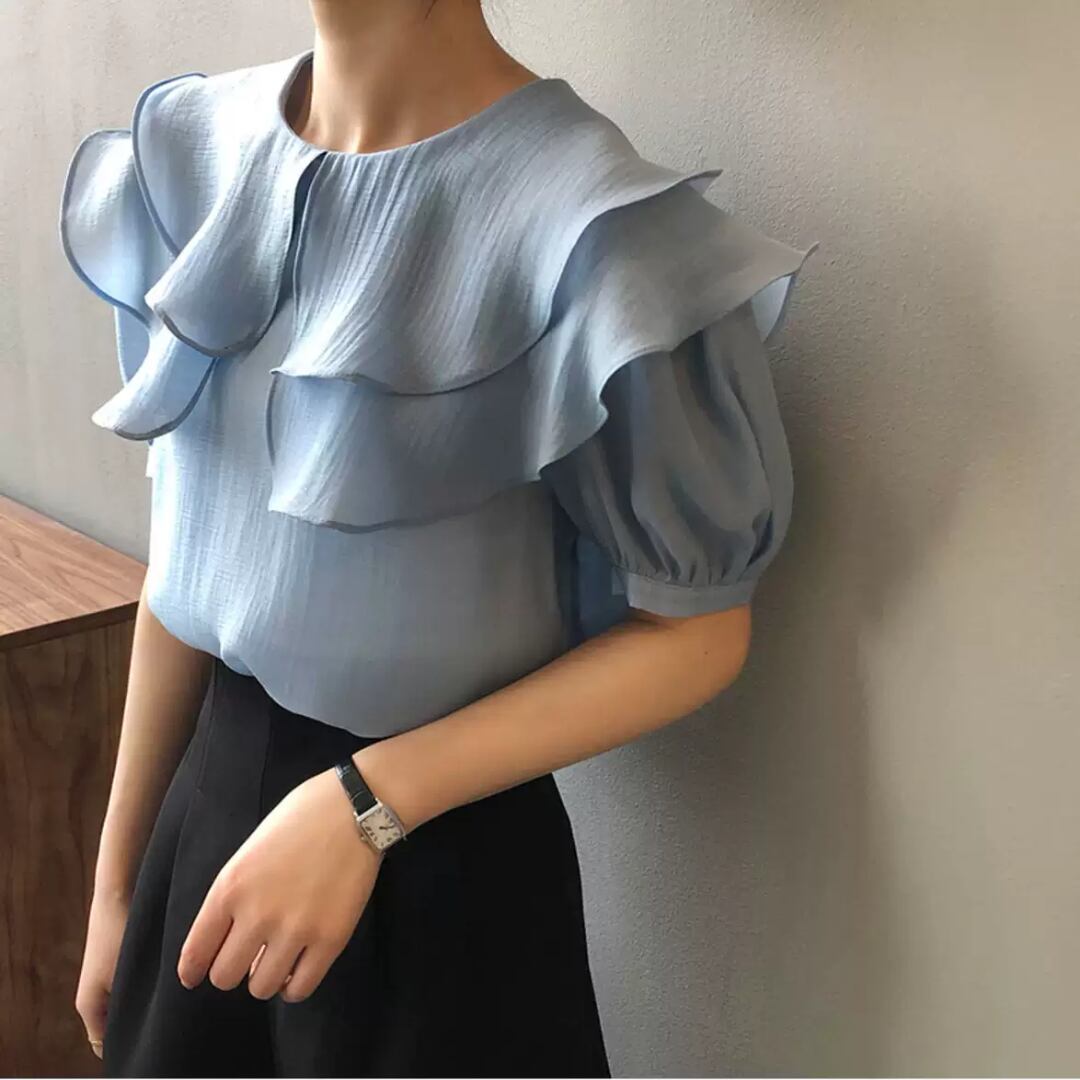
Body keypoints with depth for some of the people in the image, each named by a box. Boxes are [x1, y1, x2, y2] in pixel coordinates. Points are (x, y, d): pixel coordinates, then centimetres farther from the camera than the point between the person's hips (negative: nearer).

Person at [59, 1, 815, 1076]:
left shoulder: (590, 222, -21)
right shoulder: (196, 147, -3)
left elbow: (695, 632, -13)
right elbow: (187, 553, 4)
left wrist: (365, 806, -21)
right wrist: (117, 877, 9)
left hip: (447, 859, -5)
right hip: (210, 794, 6)